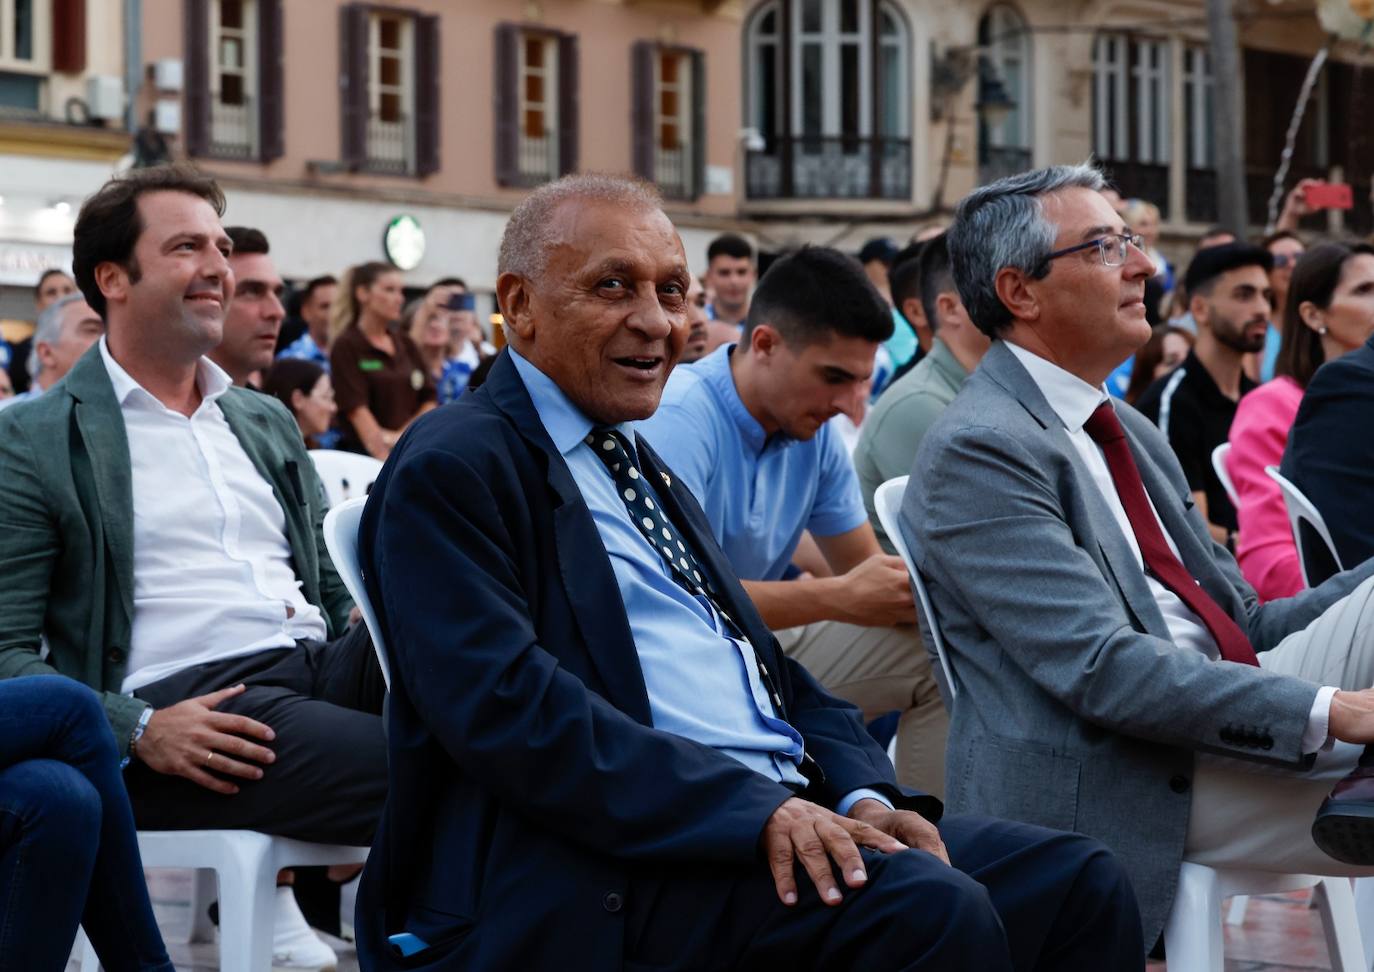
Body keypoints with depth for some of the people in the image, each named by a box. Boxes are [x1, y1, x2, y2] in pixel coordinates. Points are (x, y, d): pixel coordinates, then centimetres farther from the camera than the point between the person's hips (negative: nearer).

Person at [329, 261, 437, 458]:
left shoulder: (405, 343, 13)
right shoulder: (346, 347, -4)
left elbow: (429, 398, 12)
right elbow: (357, 411, -13)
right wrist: (385, 459, -21)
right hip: (367, 455, -5)